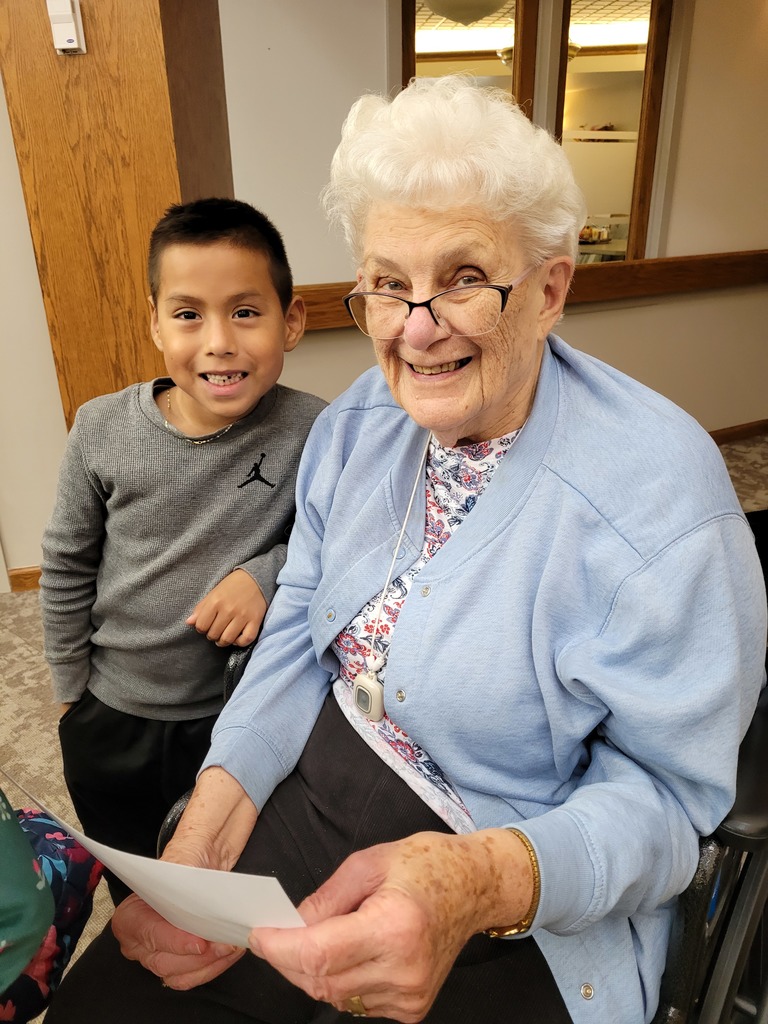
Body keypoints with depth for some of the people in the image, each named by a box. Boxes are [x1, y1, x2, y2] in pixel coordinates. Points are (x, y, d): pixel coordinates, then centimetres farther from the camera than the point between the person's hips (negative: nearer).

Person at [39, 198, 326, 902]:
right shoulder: (102, 429, -15)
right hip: (112, 720, 3)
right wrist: (71, 687, 6)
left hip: (245, 718, -2)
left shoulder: (311, 435, -23)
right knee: (134, 896, 30)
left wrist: (266, 571, -25)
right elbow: (67, 564, -2)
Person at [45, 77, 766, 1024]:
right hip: (309, 796, 5)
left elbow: (667, 791, -17)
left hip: (520, 913, -3)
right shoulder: (355, 424, -4)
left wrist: (481, 882, -34)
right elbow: (297, 636, 0)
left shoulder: (659, 499, -22)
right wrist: (210, 825, -12)